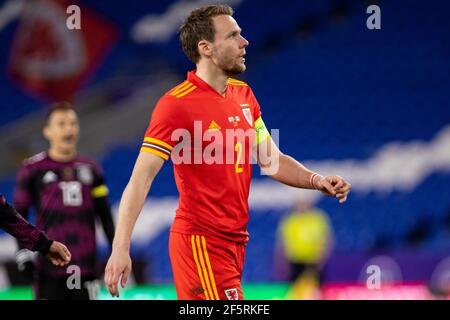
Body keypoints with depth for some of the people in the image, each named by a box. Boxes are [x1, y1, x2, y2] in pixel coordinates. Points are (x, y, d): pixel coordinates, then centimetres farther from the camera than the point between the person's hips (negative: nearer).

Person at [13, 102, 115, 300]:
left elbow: (104, 214, 16)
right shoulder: (33, 169, 0)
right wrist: (23, 254, -4)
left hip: (86, 262, 4)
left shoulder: (90, 168, 12)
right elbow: (18, 214, 3)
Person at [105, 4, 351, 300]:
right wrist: (120, 249, -25)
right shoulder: (176, 104, -13)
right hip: (200, 241, -7)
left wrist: (316, 180, -1)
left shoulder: (244, 95, 11)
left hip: (236, 240, 7)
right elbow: (141, 179, -17)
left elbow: (271, 160, 18)